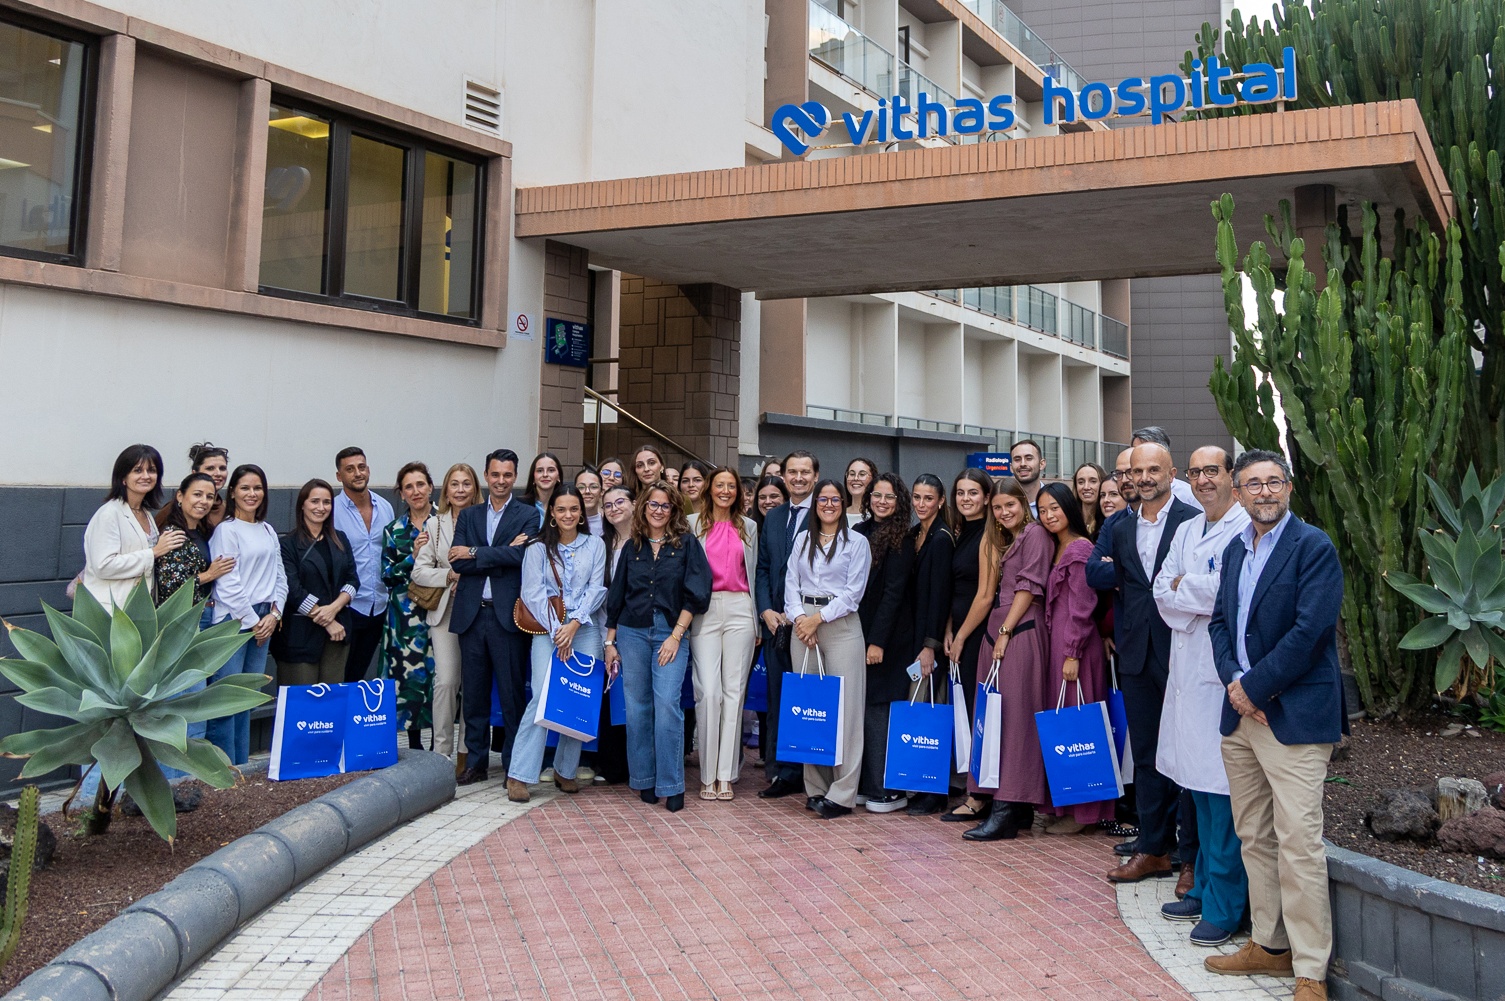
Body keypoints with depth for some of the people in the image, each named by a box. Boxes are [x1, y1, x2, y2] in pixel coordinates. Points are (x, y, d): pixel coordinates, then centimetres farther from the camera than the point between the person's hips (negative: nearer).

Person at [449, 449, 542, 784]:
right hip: (471, 614, 4)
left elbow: (521, 556, -14)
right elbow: (458, 563, -1)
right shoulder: (468, 515, 13)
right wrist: (502, 555, -11)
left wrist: (475, 553, -10)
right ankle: (475, 762, 21)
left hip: (507, 614, -4)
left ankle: (514, 765, 11)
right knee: (473, 693, 10)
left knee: (511, 693, 1)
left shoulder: (528, 515, 3)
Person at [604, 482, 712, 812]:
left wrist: (675, 636, -10)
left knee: (667, 704, -13)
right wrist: (610, 642, 10)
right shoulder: (632, 547, 11)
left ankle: (671, 785, -4)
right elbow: (616, 596, 14)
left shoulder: (687, 544, 2)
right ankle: (644, 779, 17)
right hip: (632, 633, 3)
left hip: (671, 633, -3)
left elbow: (696, 594, -4)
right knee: (637, 707, 5)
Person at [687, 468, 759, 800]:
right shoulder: (693, 523, 7)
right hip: (705, 610, -2)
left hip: (739, 610, 2)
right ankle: (708, 775, 2)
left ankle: (726, 775, 7)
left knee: (734, 691, 2)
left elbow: (754, 573, 16)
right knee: (708, 691, -8)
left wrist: (758, 621, 11)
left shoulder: (749, 527, 14)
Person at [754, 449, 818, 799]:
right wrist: (767, 610, 0)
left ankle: (811, 776, 10)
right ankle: (782, 773, 17)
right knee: (778, 699, 8)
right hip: (776, 622, 6)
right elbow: (762, 568, 14)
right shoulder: (772, 518, 15)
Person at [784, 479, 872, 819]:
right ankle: (815, 787, 12)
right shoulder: (802, 539, 14)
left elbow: (853, 591, -4)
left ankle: (842, 793, -3)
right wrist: (799, 617, -7)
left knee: (844, 706, -6)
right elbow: (791, 583, 9)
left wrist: (818, 618, -10)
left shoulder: (856, 542, 4)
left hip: (840, 625, -3)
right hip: (803, 624, 4)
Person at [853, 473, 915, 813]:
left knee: (878, 708, -5)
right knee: (860, 707, 7)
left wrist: (878, 641, -16)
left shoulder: (901, 540, -7)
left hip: (887, 636, -6)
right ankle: (865, 785, 16)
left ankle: (889, 790, 4)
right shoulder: (860, 531, 11)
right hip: (857, 631, 6)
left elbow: (893, 592, -12)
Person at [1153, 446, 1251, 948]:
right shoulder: (1186, 531, 17)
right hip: (1187, 666, 7)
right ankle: (1203, 889, 26)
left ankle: (1224, 906, 6)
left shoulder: (1248, 528, -8)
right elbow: (1162, 592, 10)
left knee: (1224, 787, -4)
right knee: (1199, 785, 14)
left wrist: (1183, 586, -4)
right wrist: (1202, 601, -7)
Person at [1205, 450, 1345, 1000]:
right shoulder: (1235, 549, 14)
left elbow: (1309, 629, -16)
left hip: (1295, 716, -7)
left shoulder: (1313, 547, -8)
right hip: (1240, 711, 7)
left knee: (1298, 843, -6)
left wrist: (1255, 687, -13)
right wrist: (1234, 682, -5)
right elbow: (1220, 620, 12)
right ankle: (1270, 945, 28)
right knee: (1254, 838, 15)